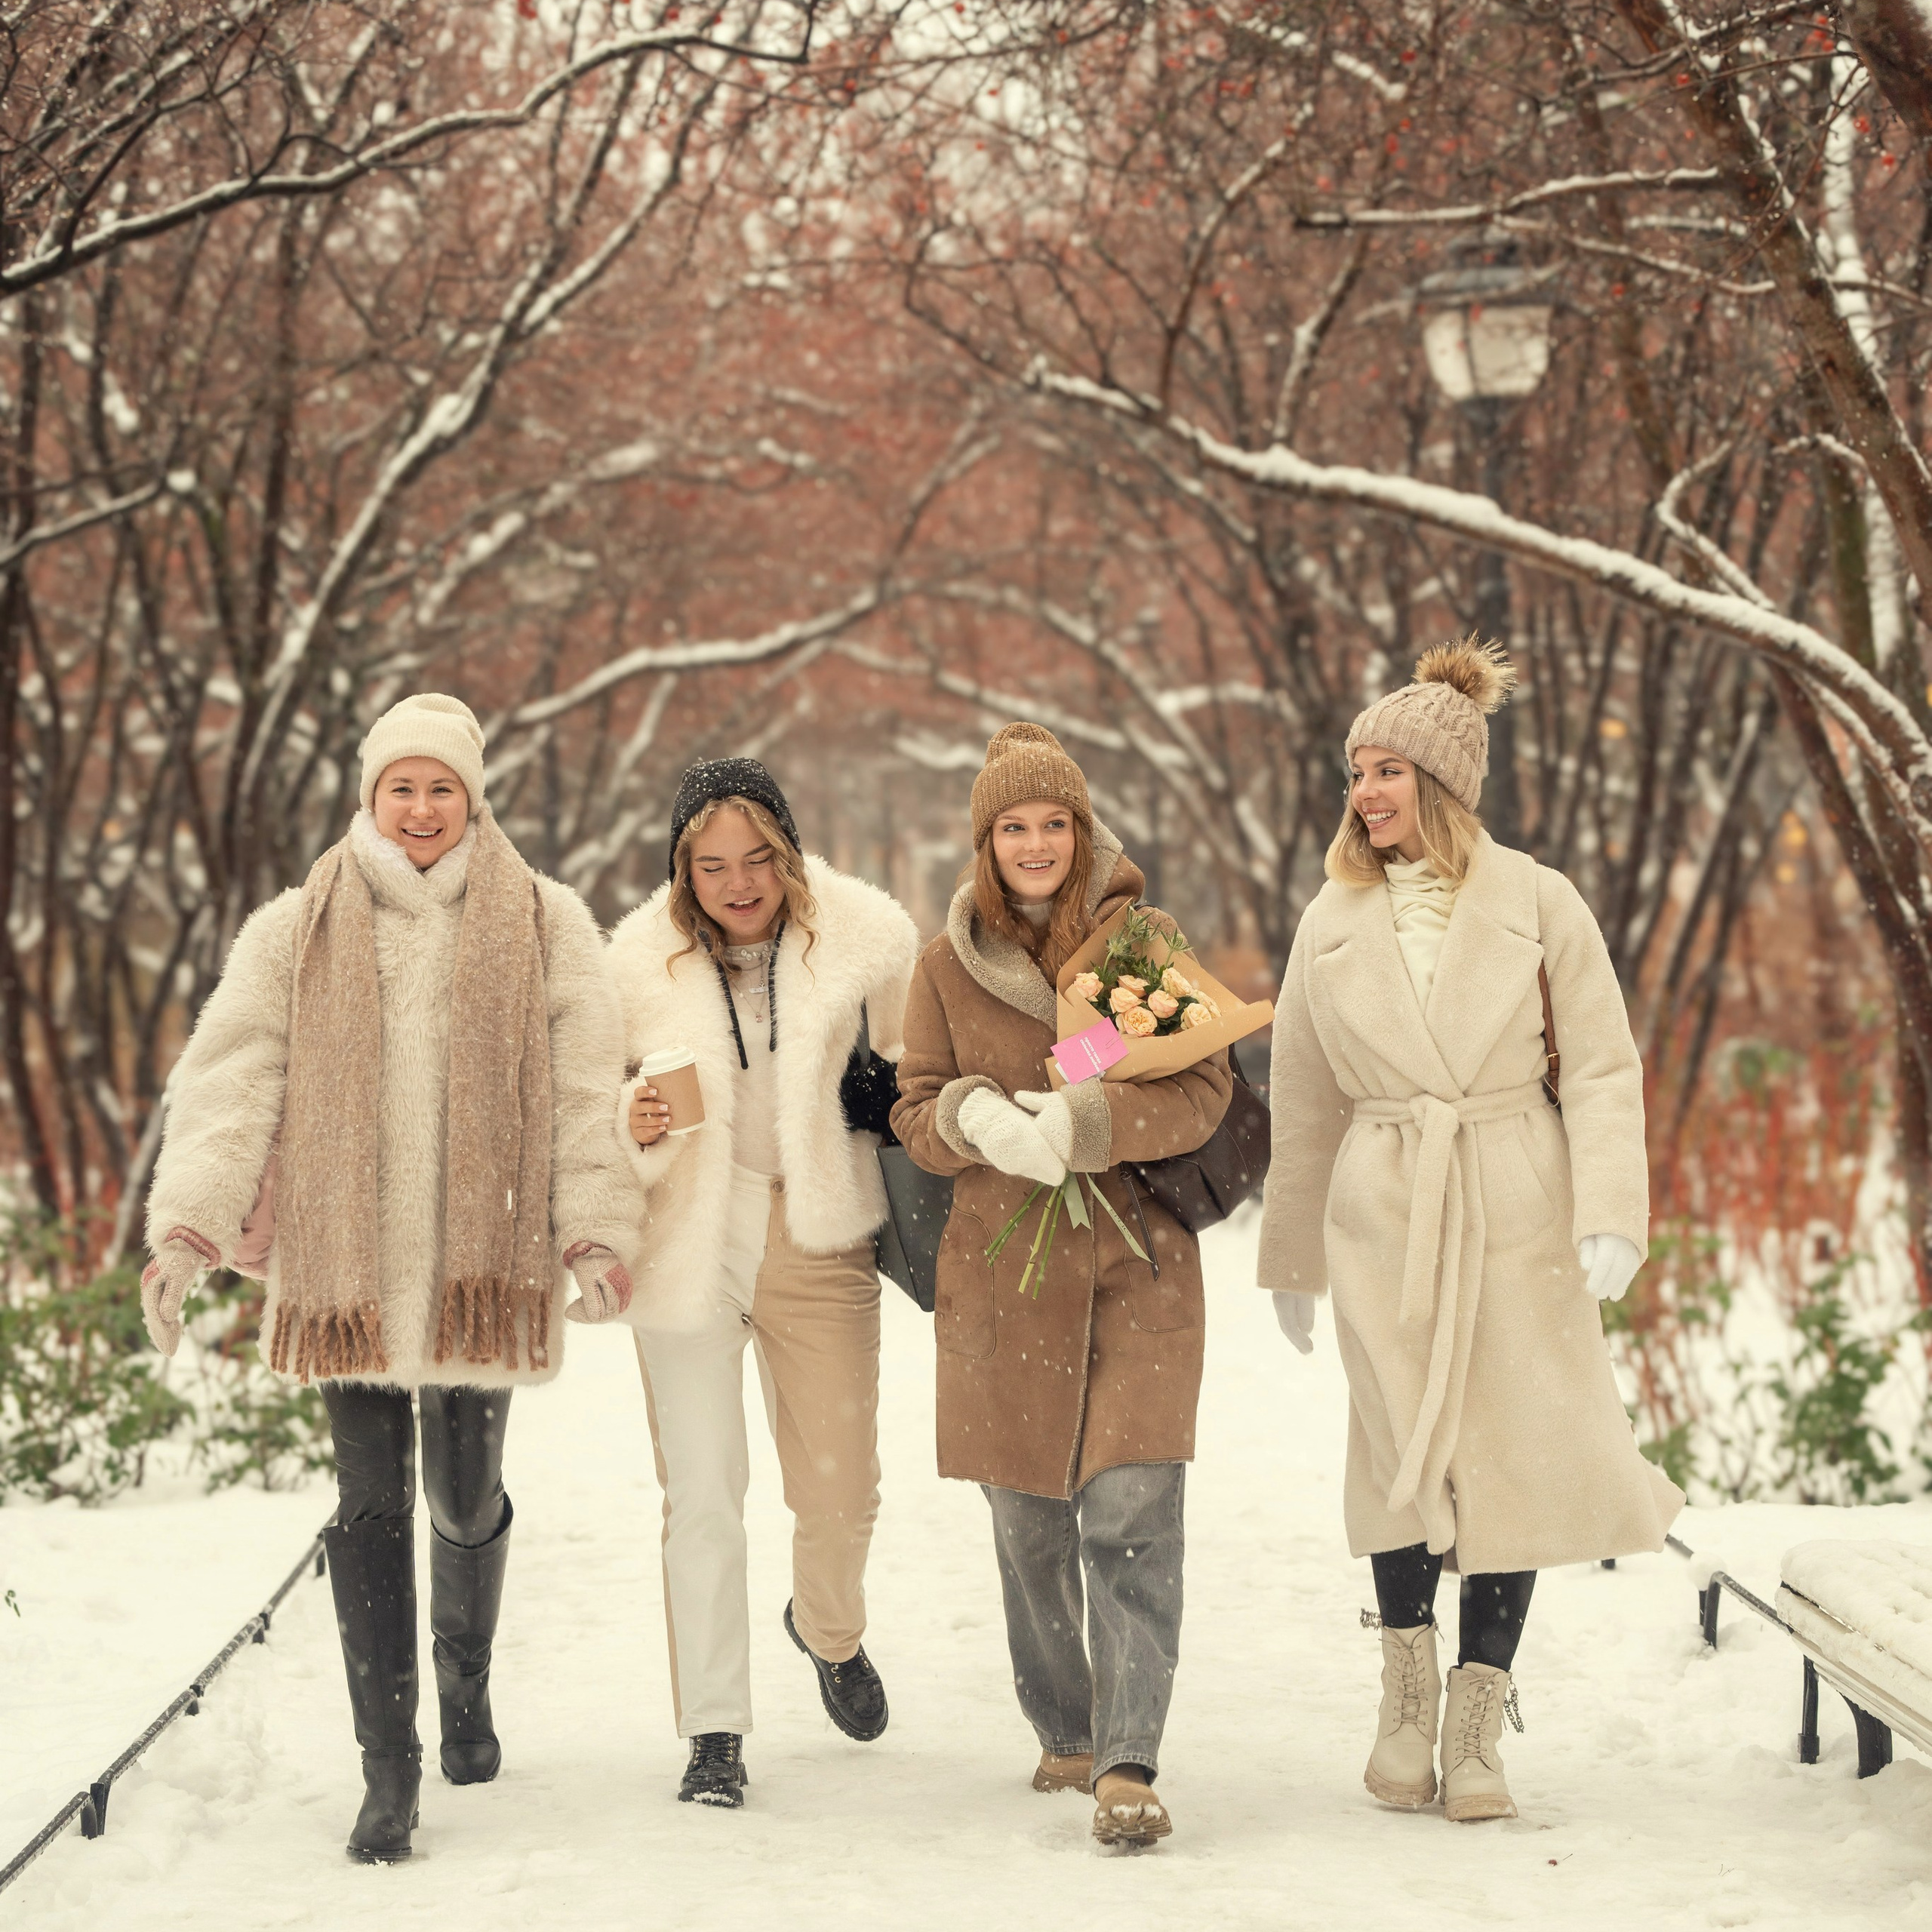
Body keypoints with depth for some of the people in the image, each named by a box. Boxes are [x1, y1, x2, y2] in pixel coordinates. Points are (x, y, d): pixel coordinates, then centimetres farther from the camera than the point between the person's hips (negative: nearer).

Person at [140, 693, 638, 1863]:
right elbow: (230, 1079, -1)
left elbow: (588, 1086, 1)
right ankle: (390, 1774, 1)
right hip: (343, 1268, 0)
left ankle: (466, 1680, 39)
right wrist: (187, 1226, -13)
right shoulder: (298, 934, 5)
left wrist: (596, 1230, -8)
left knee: (466, 1501, 8)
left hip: (483, 1263, 0)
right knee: (372, 1506, -4)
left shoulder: (543, 925, 4)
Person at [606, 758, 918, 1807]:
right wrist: (634, 1122, -17)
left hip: (817, 1238, 1)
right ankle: (714, 1733, 8)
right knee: (702, 1494, -2)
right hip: (689, 1237, 0)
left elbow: (921, 1073, 9)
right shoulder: (640, 957, -5)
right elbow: (597, 1102, 3)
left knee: (839, 1487, 6)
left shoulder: (865, 936, -6)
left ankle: (828, 1632, 40)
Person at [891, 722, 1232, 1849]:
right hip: (1002, 1270, 2)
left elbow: (1204, 1090, -5)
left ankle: (1130, 1766, -13)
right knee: (1029, 1524, 10)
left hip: (1138, 1261, -2)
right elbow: (915, 1112, 9)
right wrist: (975, 1120, -15)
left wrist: (1085, 1123, -22)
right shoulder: (948, 966, 8)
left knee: (1132, 1516, -13)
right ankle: (1064, 1733, 28)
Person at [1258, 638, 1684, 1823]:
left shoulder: (1537, 903, -1)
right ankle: (1409, 1685, 18)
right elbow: (1305, 1103, 14)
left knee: (1513, 1455, -1)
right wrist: (1293, 1257, 17)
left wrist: (1609, 1215, -12)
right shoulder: (1334, 924, 7)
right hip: (1384, 1218, 2)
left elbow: (1600, 1068, -1)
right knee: (1402, 1452, -2)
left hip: (1517, 1217, -1)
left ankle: (1479, 1716, 10)